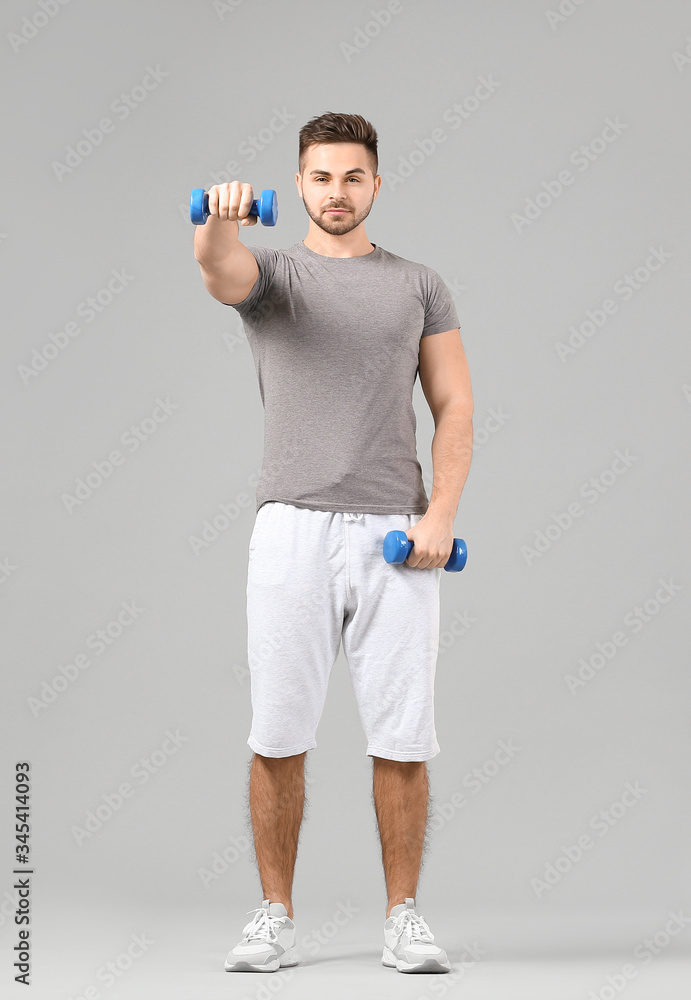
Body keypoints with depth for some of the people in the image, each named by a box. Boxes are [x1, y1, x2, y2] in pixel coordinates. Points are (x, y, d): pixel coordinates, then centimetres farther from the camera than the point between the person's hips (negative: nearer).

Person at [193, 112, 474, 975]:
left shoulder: (419, 287, 12)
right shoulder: (272, 273, 8)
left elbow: (454, 407, 6)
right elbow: (218, 267, -18)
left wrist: (440, 512, -9)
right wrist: (221, 218, -43)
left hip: (394, 534, 1)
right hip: (293, 529, -1)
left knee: (402, 740, 2)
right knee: (278, 737, 3)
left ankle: (403, 918, 15)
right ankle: (275, 918, 15)